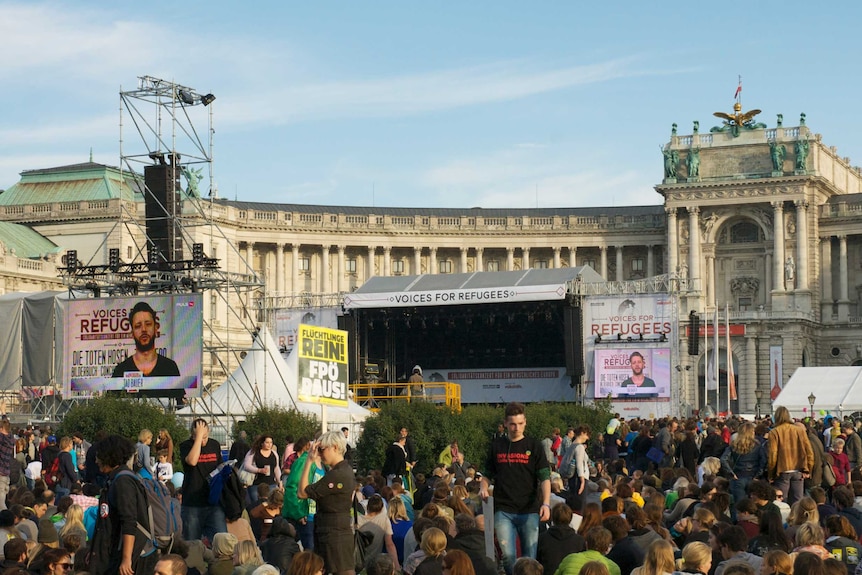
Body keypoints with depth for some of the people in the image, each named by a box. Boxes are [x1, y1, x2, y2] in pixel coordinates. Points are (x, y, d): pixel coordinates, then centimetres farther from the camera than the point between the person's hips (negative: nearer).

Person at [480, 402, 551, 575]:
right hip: (503, 510, 1)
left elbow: (545, 478, -3)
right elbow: (487, 474, 18)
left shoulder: (534, 446, 2)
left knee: (530, 558, 0)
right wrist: (484, 488, -4)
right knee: (508, 555, -7)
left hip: (529, 510, -1)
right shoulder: (496, 446, 9)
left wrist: (546, 503, -18)